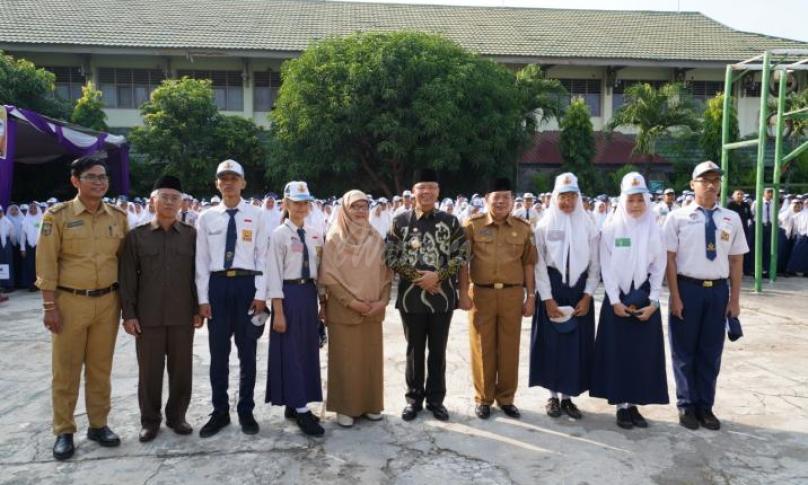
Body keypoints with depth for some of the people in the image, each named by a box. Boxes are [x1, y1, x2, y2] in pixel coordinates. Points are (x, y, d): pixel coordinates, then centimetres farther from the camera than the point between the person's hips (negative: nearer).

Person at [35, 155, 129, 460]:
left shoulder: (118, 217, 5)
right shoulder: (57, 215, -5)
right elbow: (46, 263, -6)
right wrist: (49, 305, -10)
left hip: (107, 301, 3)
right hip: (69, 301, -3)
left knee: (100, 368, 12)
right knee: (66, 370, 6)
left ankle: (98, 424, 25)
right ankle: (64, 431, 19)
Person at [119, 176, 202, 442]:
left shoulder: (191, 234, 4)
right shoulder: (136, 236, 3)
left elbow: (198, 273, 6)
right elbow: (127, 278, 2)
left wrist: (198, 309, 3)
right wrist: (129, 314, -3)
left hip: (183, 315, 1)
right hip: (148, 316, -1)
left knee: (181, 370, 9)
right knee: (149, 371, 8)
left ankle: (176, 416, 26)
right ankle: (150, 420, 23)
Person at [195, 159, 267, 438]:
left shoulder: (256, 215, 0)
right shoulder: (207, 217, 4)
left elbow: (263, 257, -1)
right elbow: (201, 260, 4)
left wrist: (260, 294, -7)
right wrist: (203, 298, -1)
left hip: (247, 284, -1)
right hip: (217, 284, 1)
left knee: (247, 352, 9)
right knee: (218, 353, 9)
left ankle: (246, 411, 23)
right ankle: (220, 412, 24)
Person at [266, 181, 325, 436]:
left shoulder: (315, 235, 8)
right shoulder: (279, 234, -7)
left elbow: (320, 271, 11)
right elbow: (274, 274, -10)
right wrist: (278, 311, -14)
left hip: (309, 293, 6)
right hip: (289, 294, -6)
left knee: (308, 350, 11)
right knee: (291, 351, -1)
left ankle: (295, 404, 24)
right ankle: (301, 409, 5)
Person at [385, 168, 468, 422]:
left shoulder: (450, 221, 2)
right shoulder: (400, 221, 0)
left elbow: (462, 255, -1)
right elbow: (390, 256, -2)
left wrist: (437, 276, -13)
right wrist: (416, 277, -11)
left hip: (442, 296, 1)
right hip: (411, 296, 0)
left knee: (438, 351, 10)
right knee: (415, 350, 11)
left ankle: (436, 399, 24)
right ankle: (414, 398, 25)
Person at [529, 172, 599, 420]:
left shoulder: (588, 225, 3)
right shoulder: (544, 225, -1)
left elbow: (595, 264, 4)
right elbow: (538, 264, -4)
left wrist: (587, 296, -4)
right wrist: (547, 298, -9)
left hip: (579, 291, 2)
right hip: (552, 290, -1)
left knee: (578, 344, 4)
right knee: (552, 343, 3)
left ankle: (568, 396, 18)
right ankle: (553, 396, 17)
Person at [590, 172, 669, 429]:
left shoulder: (654, 230, 2)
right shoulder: (611, 229, -2)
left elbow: (659, 268, 2)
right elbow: (607, 268, -4)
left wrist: (652, 302, -6)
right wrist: (615, 301, -10)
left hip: (645, 299, 2)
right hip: (617, 298, -1)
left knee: (643, 353, 5)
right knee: (618, 352, 2)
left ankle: (634, 404, 16)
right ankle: (621, 405, 12)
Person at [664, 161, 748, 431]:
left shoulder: (732, 219, 4)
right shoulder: (678, 217, -5)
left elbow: (736, 261, 6)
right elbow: (670, 259, -6)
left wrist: (734, 299, 4)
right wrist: (675, 297, -10)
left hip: (718, 290, 3)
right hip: (687, 288, -3)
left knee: (711, 352, 13)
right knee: (684, 351, 9)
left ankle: (705, 406, 29)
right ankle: (687, 405, 26)